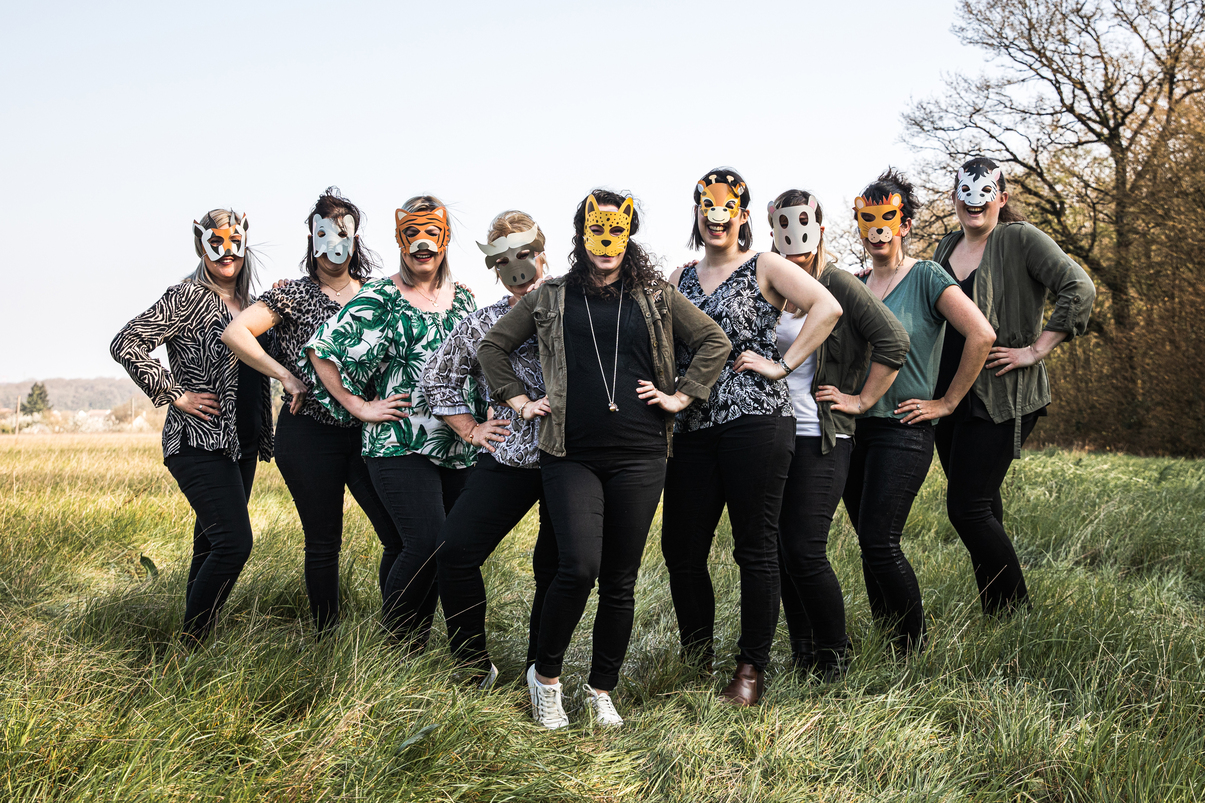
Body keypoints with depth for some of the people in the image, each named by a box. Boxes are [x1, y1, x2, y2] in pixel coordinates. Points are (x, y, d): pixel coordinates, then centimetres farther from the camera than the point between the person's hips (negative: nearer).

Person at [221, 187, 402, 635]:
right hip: (309, 434, -3)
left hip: (366, 431, 3)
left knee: (401, 537, -4)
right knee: (323, 544, 5)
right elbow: (234, 333, -12)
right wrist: (287, 377, -14)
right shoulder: (294, 295, 0)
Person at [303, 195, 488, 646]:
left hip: (460, 447, 6)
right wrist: (358, 406, -9)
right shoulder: (379, 300, -5)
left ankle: (414, 647, 20)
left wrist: (480, 418, 14)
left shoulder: (463, 298, 13)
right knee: (426, 544, -17)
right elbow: (321, 350, -8)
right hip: (400, 444, -6)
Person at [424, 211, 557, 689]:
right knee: (454, 552, -8)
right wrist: (469, 429, 13)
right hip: (507, 460, 2)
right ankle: (476, 669, 7)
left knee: (555, 569, 3)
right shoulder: (479, 326, 10)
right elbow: (438, 379, 22)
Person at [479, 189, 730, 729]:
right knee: (579, 567, -16)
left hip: (639, 456, 2)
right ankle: (545, 675, 6)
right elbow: (492, 346, 18)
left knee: (620, 580, 5)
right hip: (571, 455, -1)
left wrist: (680, 396, 7)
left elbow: (715, 342, 15)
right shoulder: (551, 298, 10)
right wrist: (518, 400, 10)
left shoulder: (657, 298, 11)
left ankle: (602, 690, 19)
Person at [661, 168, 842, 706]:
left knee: (755, 549, -1)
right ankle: (696, 661, 21)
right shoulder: (679, 279, 18)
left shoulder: (764, 267, 2)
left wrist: (783, 364, -13)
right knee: (680, 548, 5)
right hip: (694, 426, 5)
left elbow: (827, 306, -11)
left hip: (755, 419, -5)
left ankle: (752, 670, 8)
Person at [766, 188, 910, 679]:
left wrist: (862, 400, -11)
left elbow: (893, 340, -15)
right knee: (782, 551, 8)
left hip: (821, 440, -6)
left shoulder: (839, 286, -8)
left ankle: (835, 660, 8)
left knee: (805, 552, -9)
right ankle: (802, 657, 21)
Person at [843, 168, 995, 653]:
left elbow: (982, 335, -14)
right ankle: (883, 646, 17)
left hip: (903, 429, -6)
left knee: (879, 542, -13)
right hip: (855, 429, 6)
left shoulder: (927, 277, -5)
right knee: (871, 545, 8)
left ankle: (915, 651, 2)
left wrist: (947, 402, -10)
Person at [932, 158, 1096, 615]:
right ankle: (996, 612, 21)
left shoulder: (1020, 239, -7)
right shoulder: (947, 247, 13)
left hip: (1000, 397, -7)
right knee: (982, 507, 12)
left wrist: (1036, 350, -16)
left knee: (967, 507, -11)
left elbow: (1079, 290, -16)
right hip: (949, 394, 7)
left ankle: (1015, 616, 2)